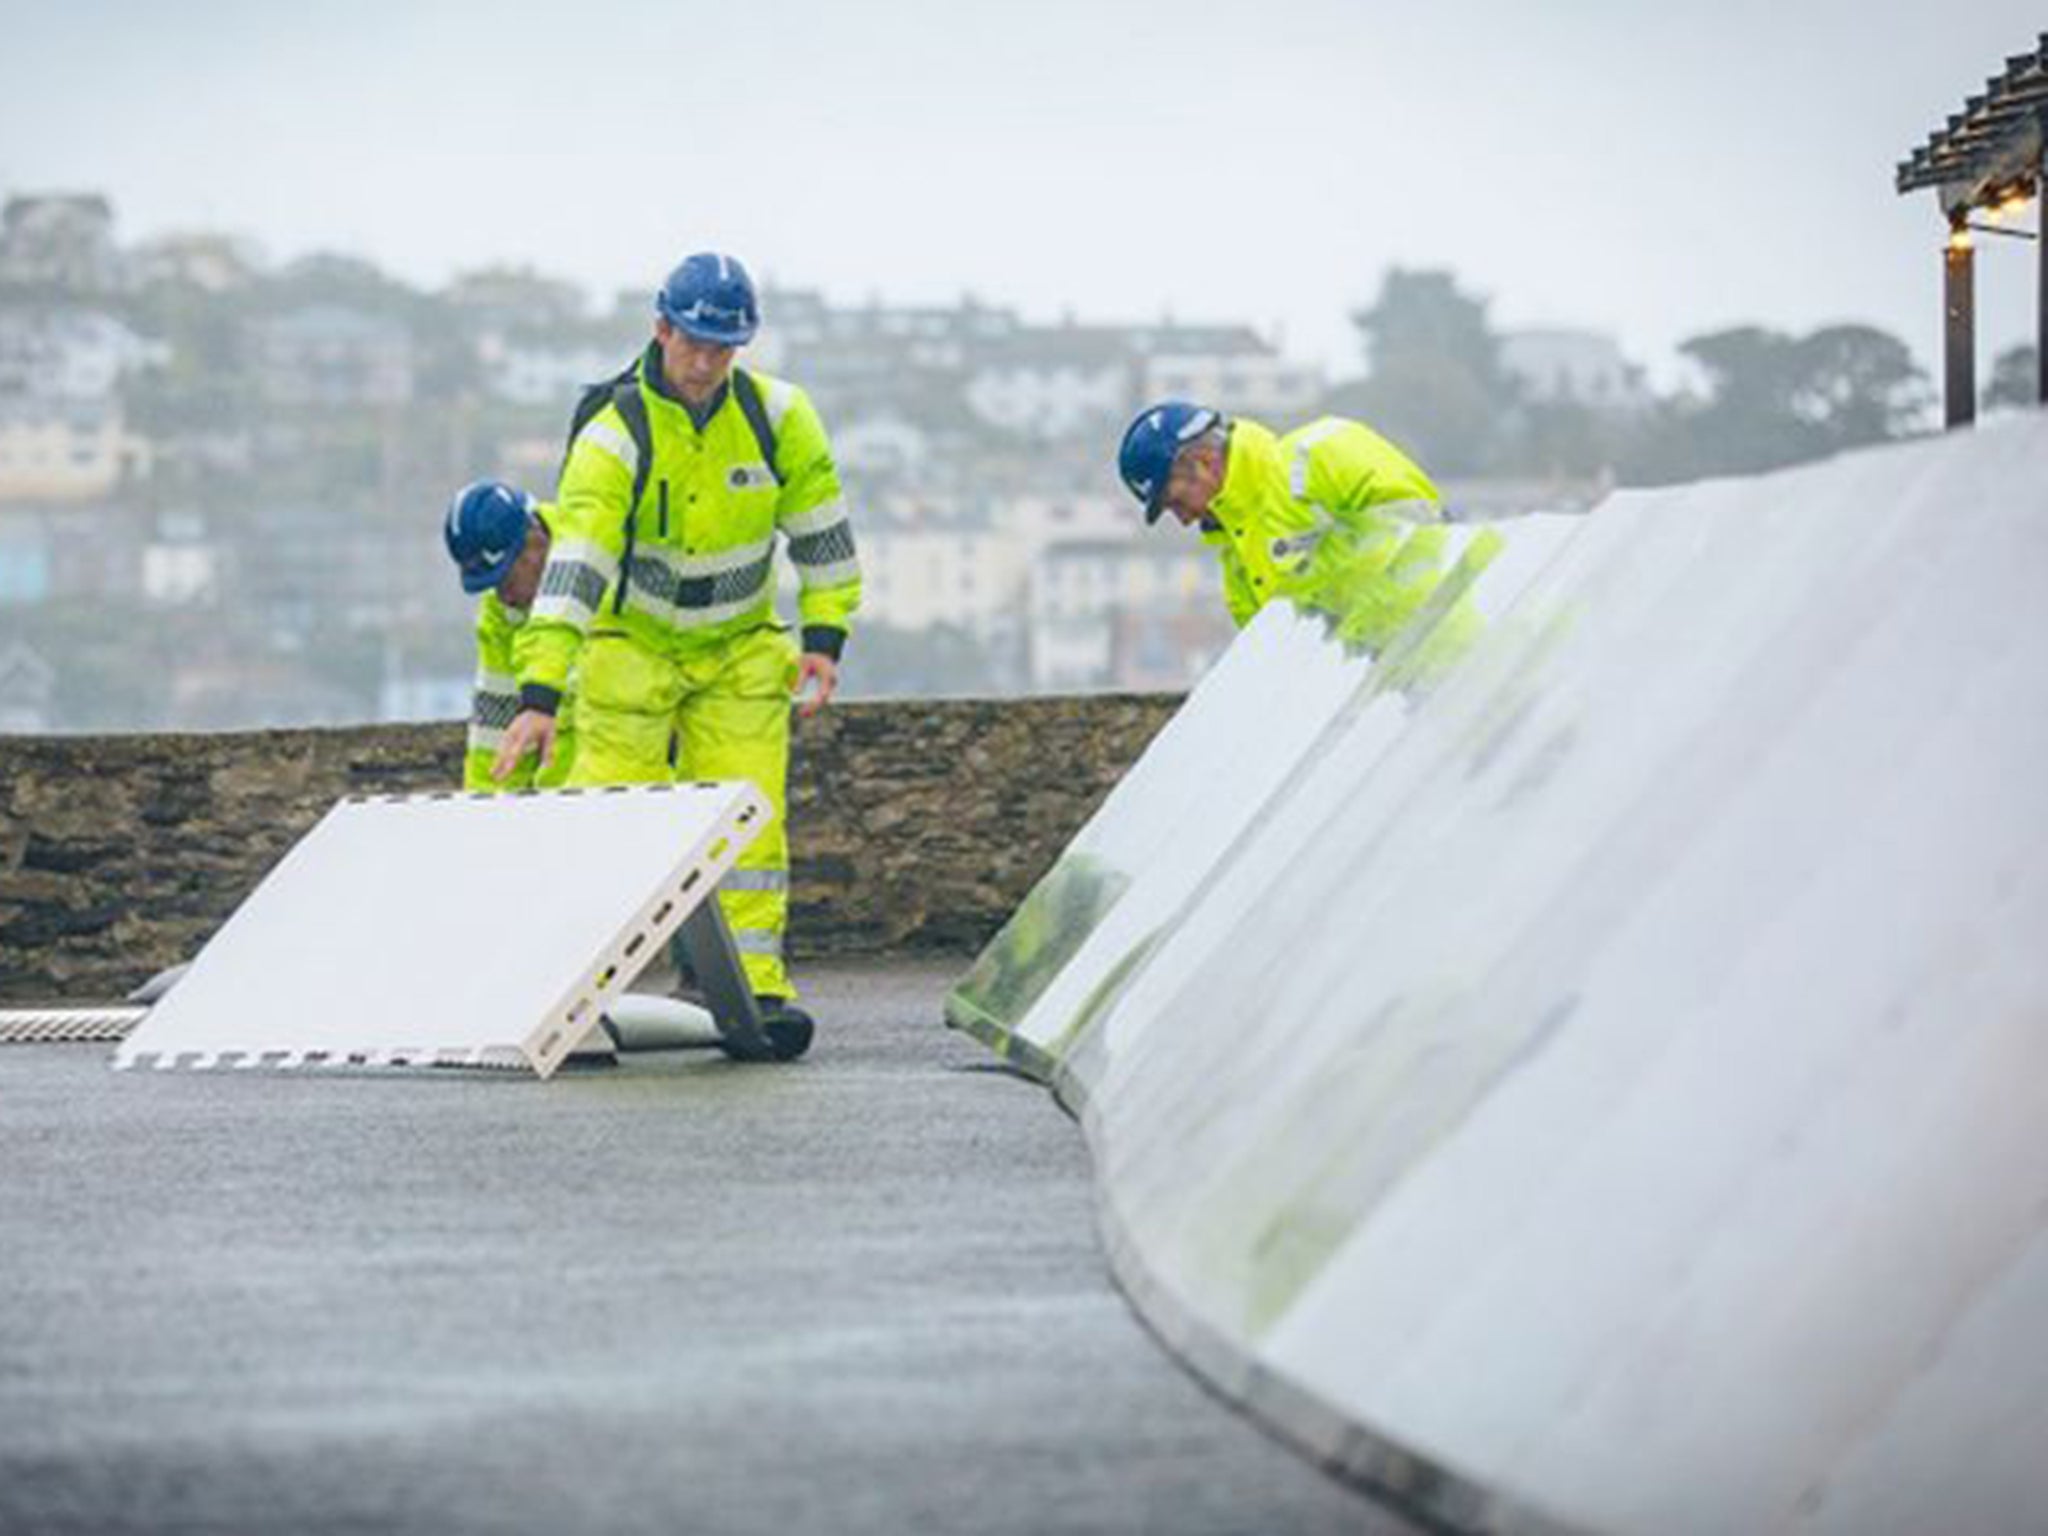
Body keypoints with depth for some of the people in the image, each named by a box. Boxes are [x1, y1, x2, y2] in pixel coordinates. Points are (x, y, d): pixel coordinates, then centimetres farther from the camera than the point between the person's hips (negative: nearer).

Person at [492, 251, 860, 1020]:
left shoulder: (778, 417, -14)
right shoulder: (613, 438, -24)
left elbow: (822, 530, -1)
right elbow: (573, 568, -34)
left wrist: (824, 635, -8)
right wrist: (539, 694, -42)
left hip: (742, 648, 2)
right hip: (634, 645, -2)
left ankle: (757, 986, -3)